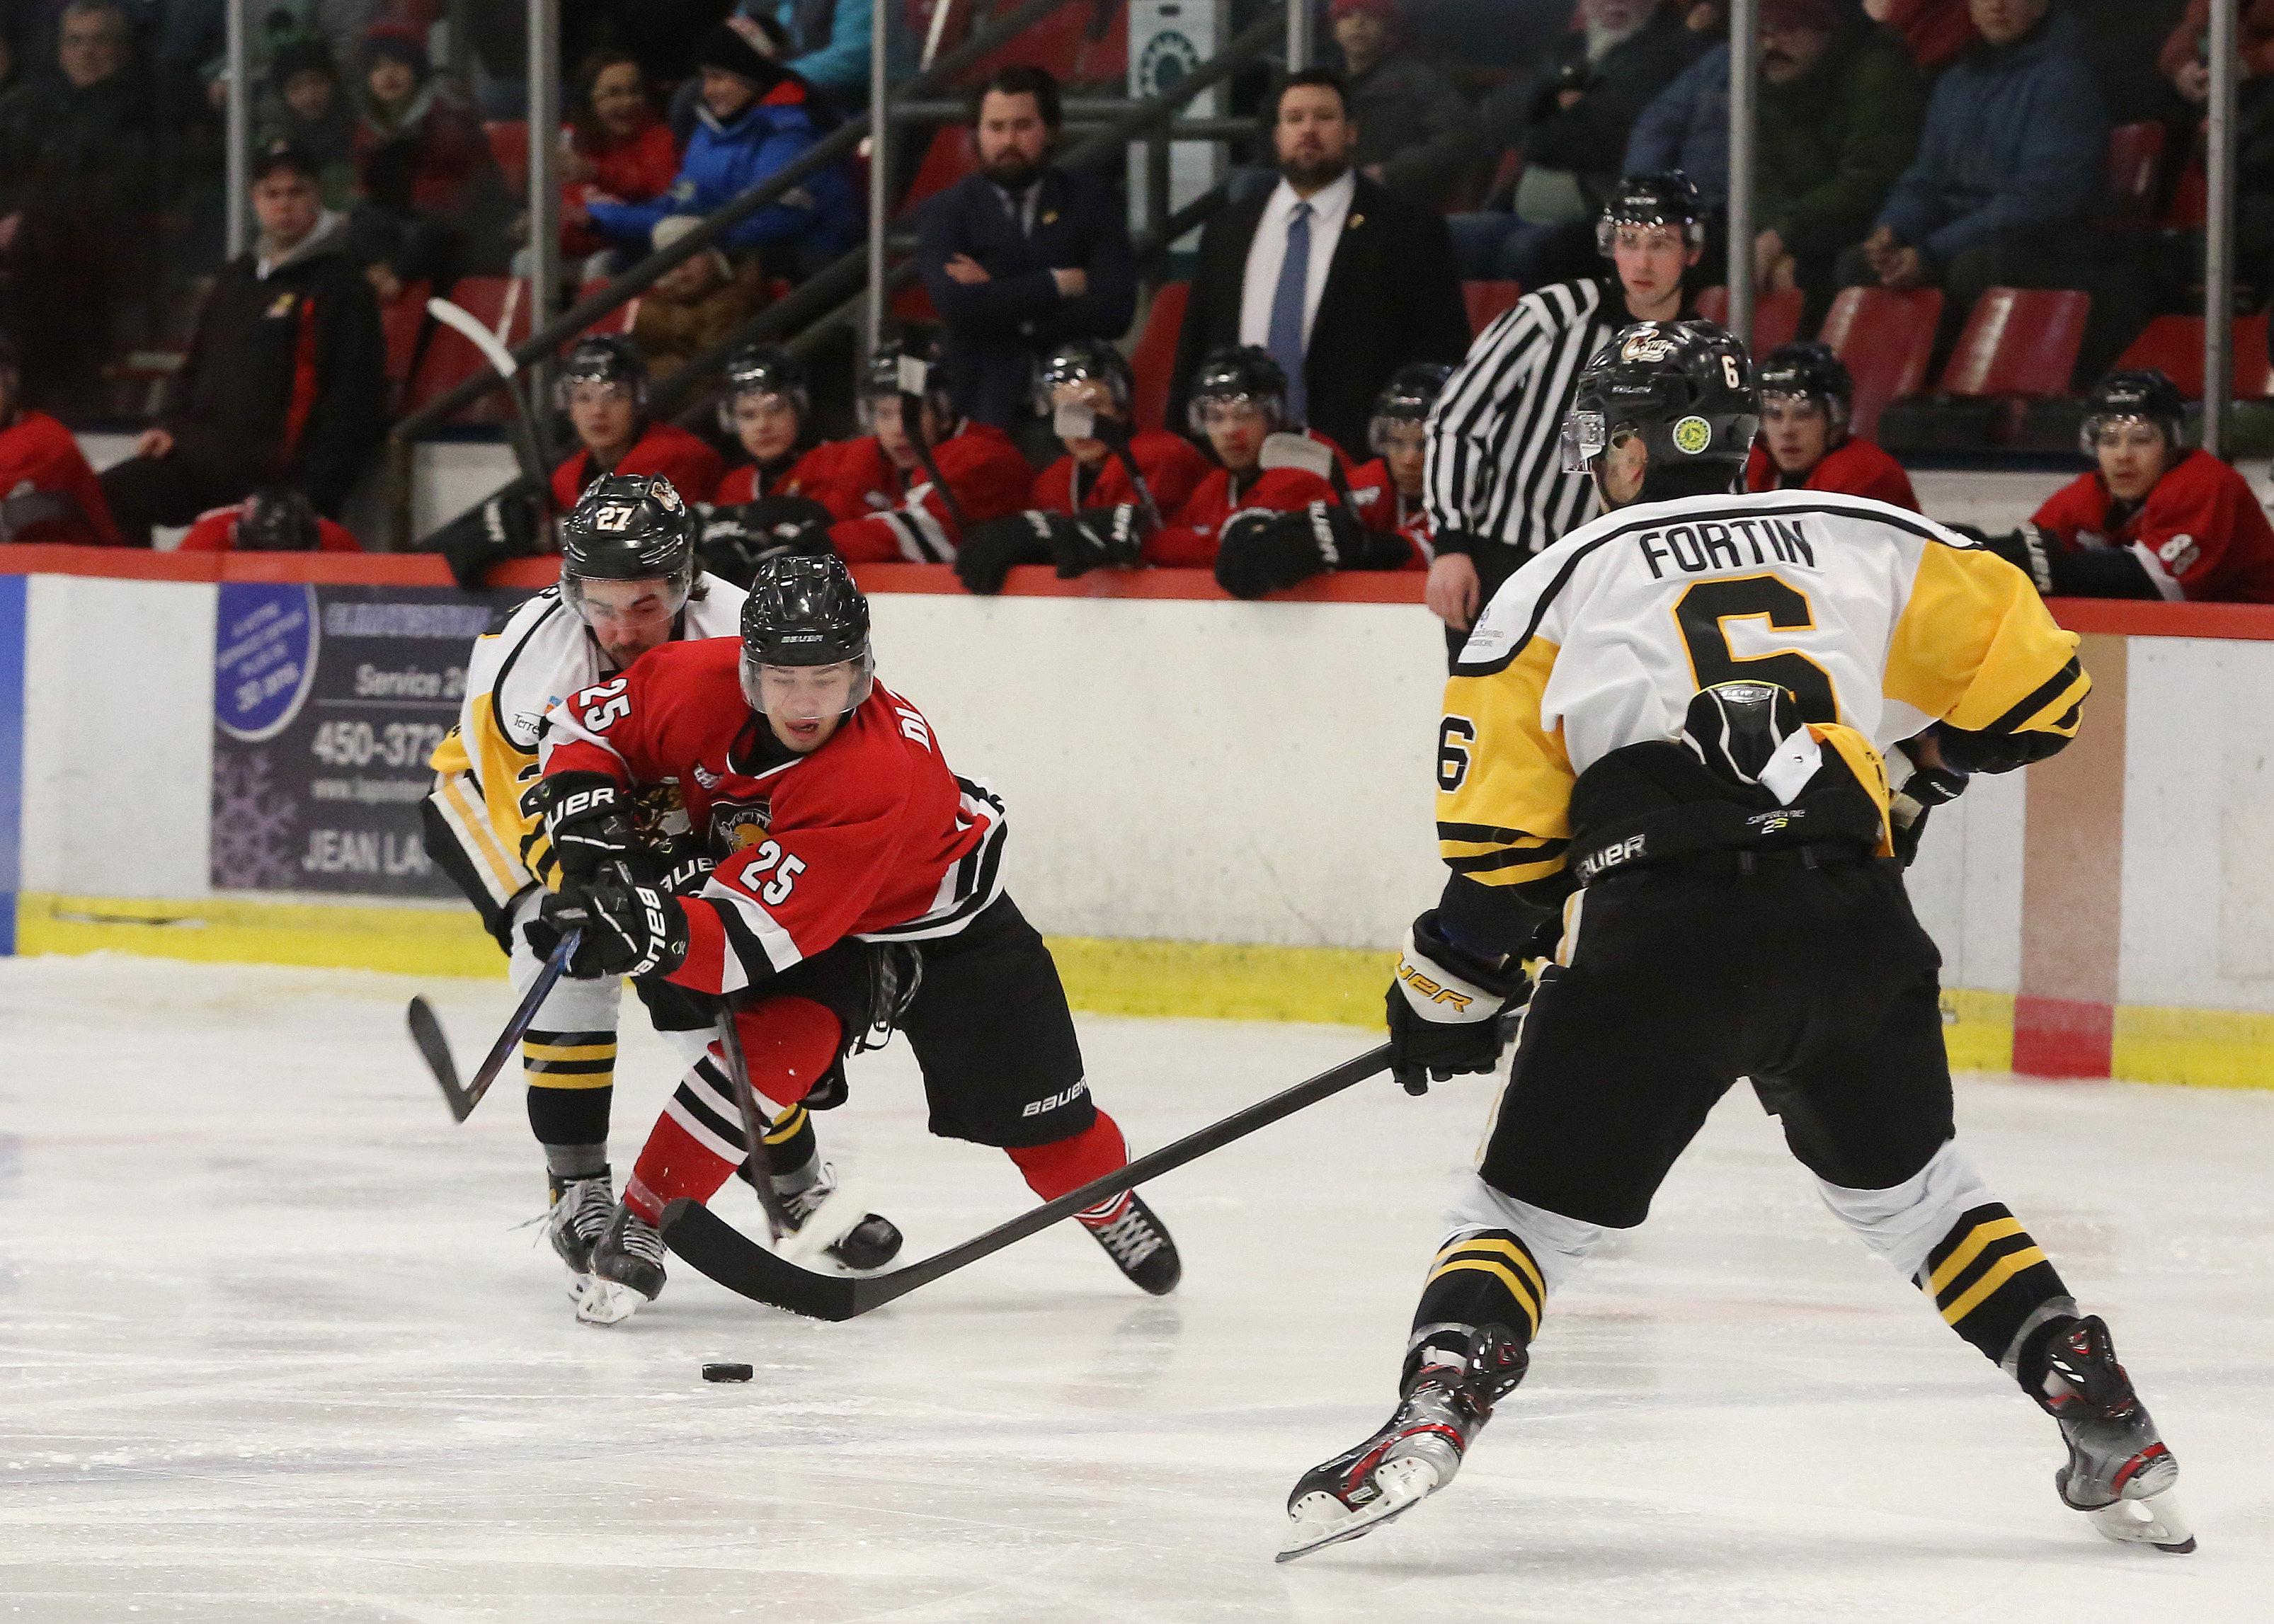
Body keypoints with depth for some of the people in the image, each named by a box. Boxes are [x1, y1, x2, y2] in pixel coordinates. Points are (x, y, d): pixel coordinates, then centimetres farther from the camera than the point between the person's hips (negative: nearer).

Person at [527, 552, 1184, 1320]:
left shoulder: (883, 775, -43)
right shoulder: (699, 684, -29)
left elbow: (752, 935, -47)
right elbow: (584, 727, -9)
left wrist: (652, 932, -63)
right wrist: (589, 819, -27)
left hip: (939, 916, -2)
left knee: (1038, 1114, 7)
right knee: (772, 1047, -29)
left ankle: (1110, 1205, 40)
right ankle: (638, 1227, -18)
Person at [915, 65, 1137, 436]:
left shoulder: (1094, 203, 7)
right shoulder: (947, 212, 6)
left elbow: (1114, 308, -6)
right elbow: (955, 306, -11)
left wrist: (999, 301, -8)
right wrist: (1057, 283, -8)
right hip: (985, 411, 0)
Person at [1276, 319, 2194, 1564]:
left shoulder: (1562, 584, 14)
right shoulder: (1866, 539, 18)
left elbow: (1499, 831, 11)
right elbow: (2033, 677, 14)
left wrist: (1451, 987, 24)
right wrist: (1919, 763, 33)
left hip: (1657, 939, -3)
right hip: (1856, 933, 3)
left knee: (1530, 1210, 8)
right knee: (1907, 1185, 24)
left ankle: (1432, 1415, -16)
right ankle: (2112, 1435, 17)